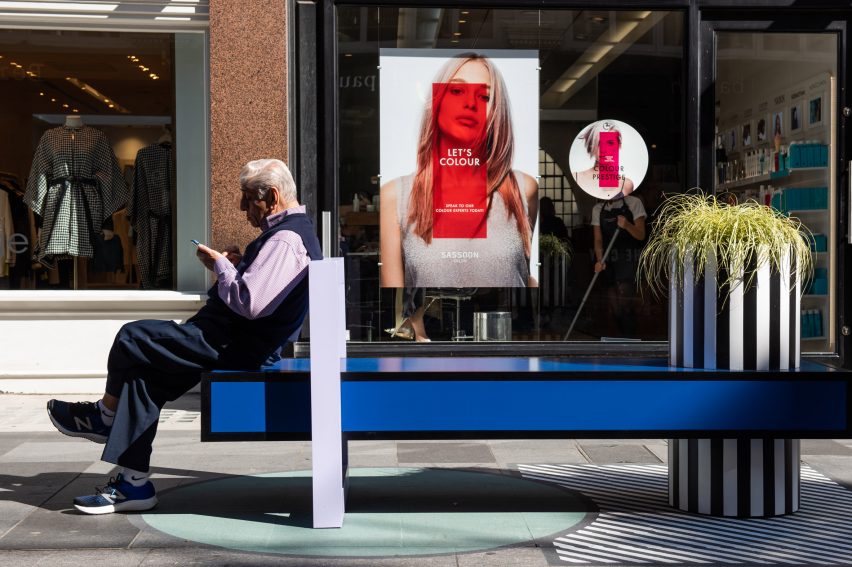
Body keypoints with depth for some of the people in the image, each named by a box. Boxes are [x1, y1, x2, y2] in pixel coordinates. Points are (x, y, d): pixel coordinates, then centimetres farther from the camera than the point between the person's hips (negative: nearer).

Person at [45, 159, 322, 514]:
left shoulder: (285, 239, -19)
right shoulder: (295, 230, 16)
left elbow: (248, 303, -28)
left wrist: (219, 265, -13)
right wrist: (237, 265, 7)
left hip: (238, 348, -11)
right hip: (244, 341, 11)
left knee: (132, 338, -7)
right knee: (145, 374, 7)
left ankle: (105, 416, 21)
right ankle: (133, 483, 8)